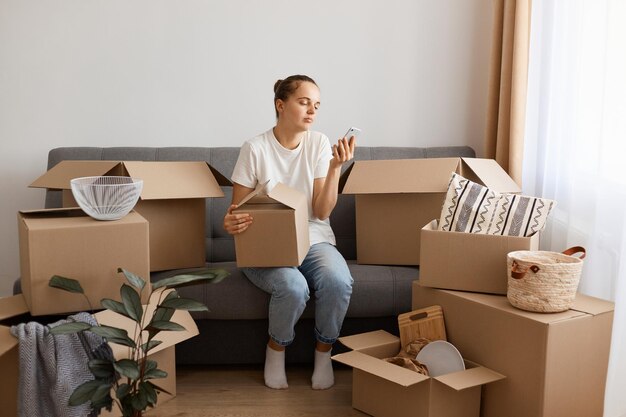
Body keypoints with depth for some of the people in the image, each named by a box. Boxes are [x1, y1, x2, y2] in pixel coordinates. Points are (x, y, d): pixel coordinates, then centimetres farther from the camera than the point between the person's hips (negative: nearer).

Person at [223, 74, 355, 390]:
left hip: (313, 240, 3)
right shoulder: (255, 149, -7)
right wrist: (231, 222, -27)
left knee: (338, 281, -30)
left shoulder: (319, 144, 0)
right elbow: (237, 208, -3)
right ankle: (276, 350, 0)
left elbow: (322, 211, -6)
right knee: (293, 287, -34)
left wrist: (335, 167, -18)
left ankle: (323, 352, -1)